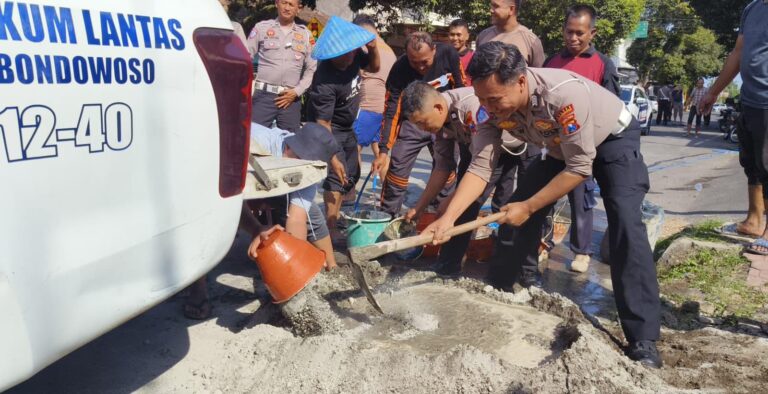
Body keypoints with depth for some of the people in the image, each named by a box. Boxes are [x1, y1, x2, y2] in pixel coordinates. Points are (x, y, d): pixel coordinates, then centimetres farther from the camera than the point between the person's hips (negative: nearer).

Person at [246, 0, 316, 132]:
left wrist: (297, 91, -1)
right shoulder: (262, 27, 9)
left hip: (291, 98, 2)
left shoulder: (305, 34, 13)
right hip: (263, 95, -1)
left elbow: (312, 68, 11)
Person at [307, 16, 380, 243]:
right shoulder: (325, 82, -34)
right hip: (329, 130, -8)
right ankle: (330, 229, -10)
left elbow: (373, 68, 7)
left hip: (347, 128, 8)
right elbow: (322, 123, -31)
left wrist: (372, 48, -15)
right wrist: (333, 157, -31)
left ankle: (335, 217, 30)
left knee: (351, 175, 15)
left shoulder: (353, 56, -15)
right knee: (336, 175, -16)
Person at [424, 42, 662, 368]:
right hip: (560, 145, 6)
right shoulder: (495, 107, -22)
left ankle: (643, 339, -20)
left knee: (624, 222, -24)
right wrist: (448, 218, -35)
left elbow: (579, 168, -32)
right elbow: (481, 167, -23)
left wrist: (528, 207, -28)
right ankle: (506, 288, 21)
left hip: (614, 138, -6)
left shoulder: (565, 94, -40)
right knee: (516, 211, -2)